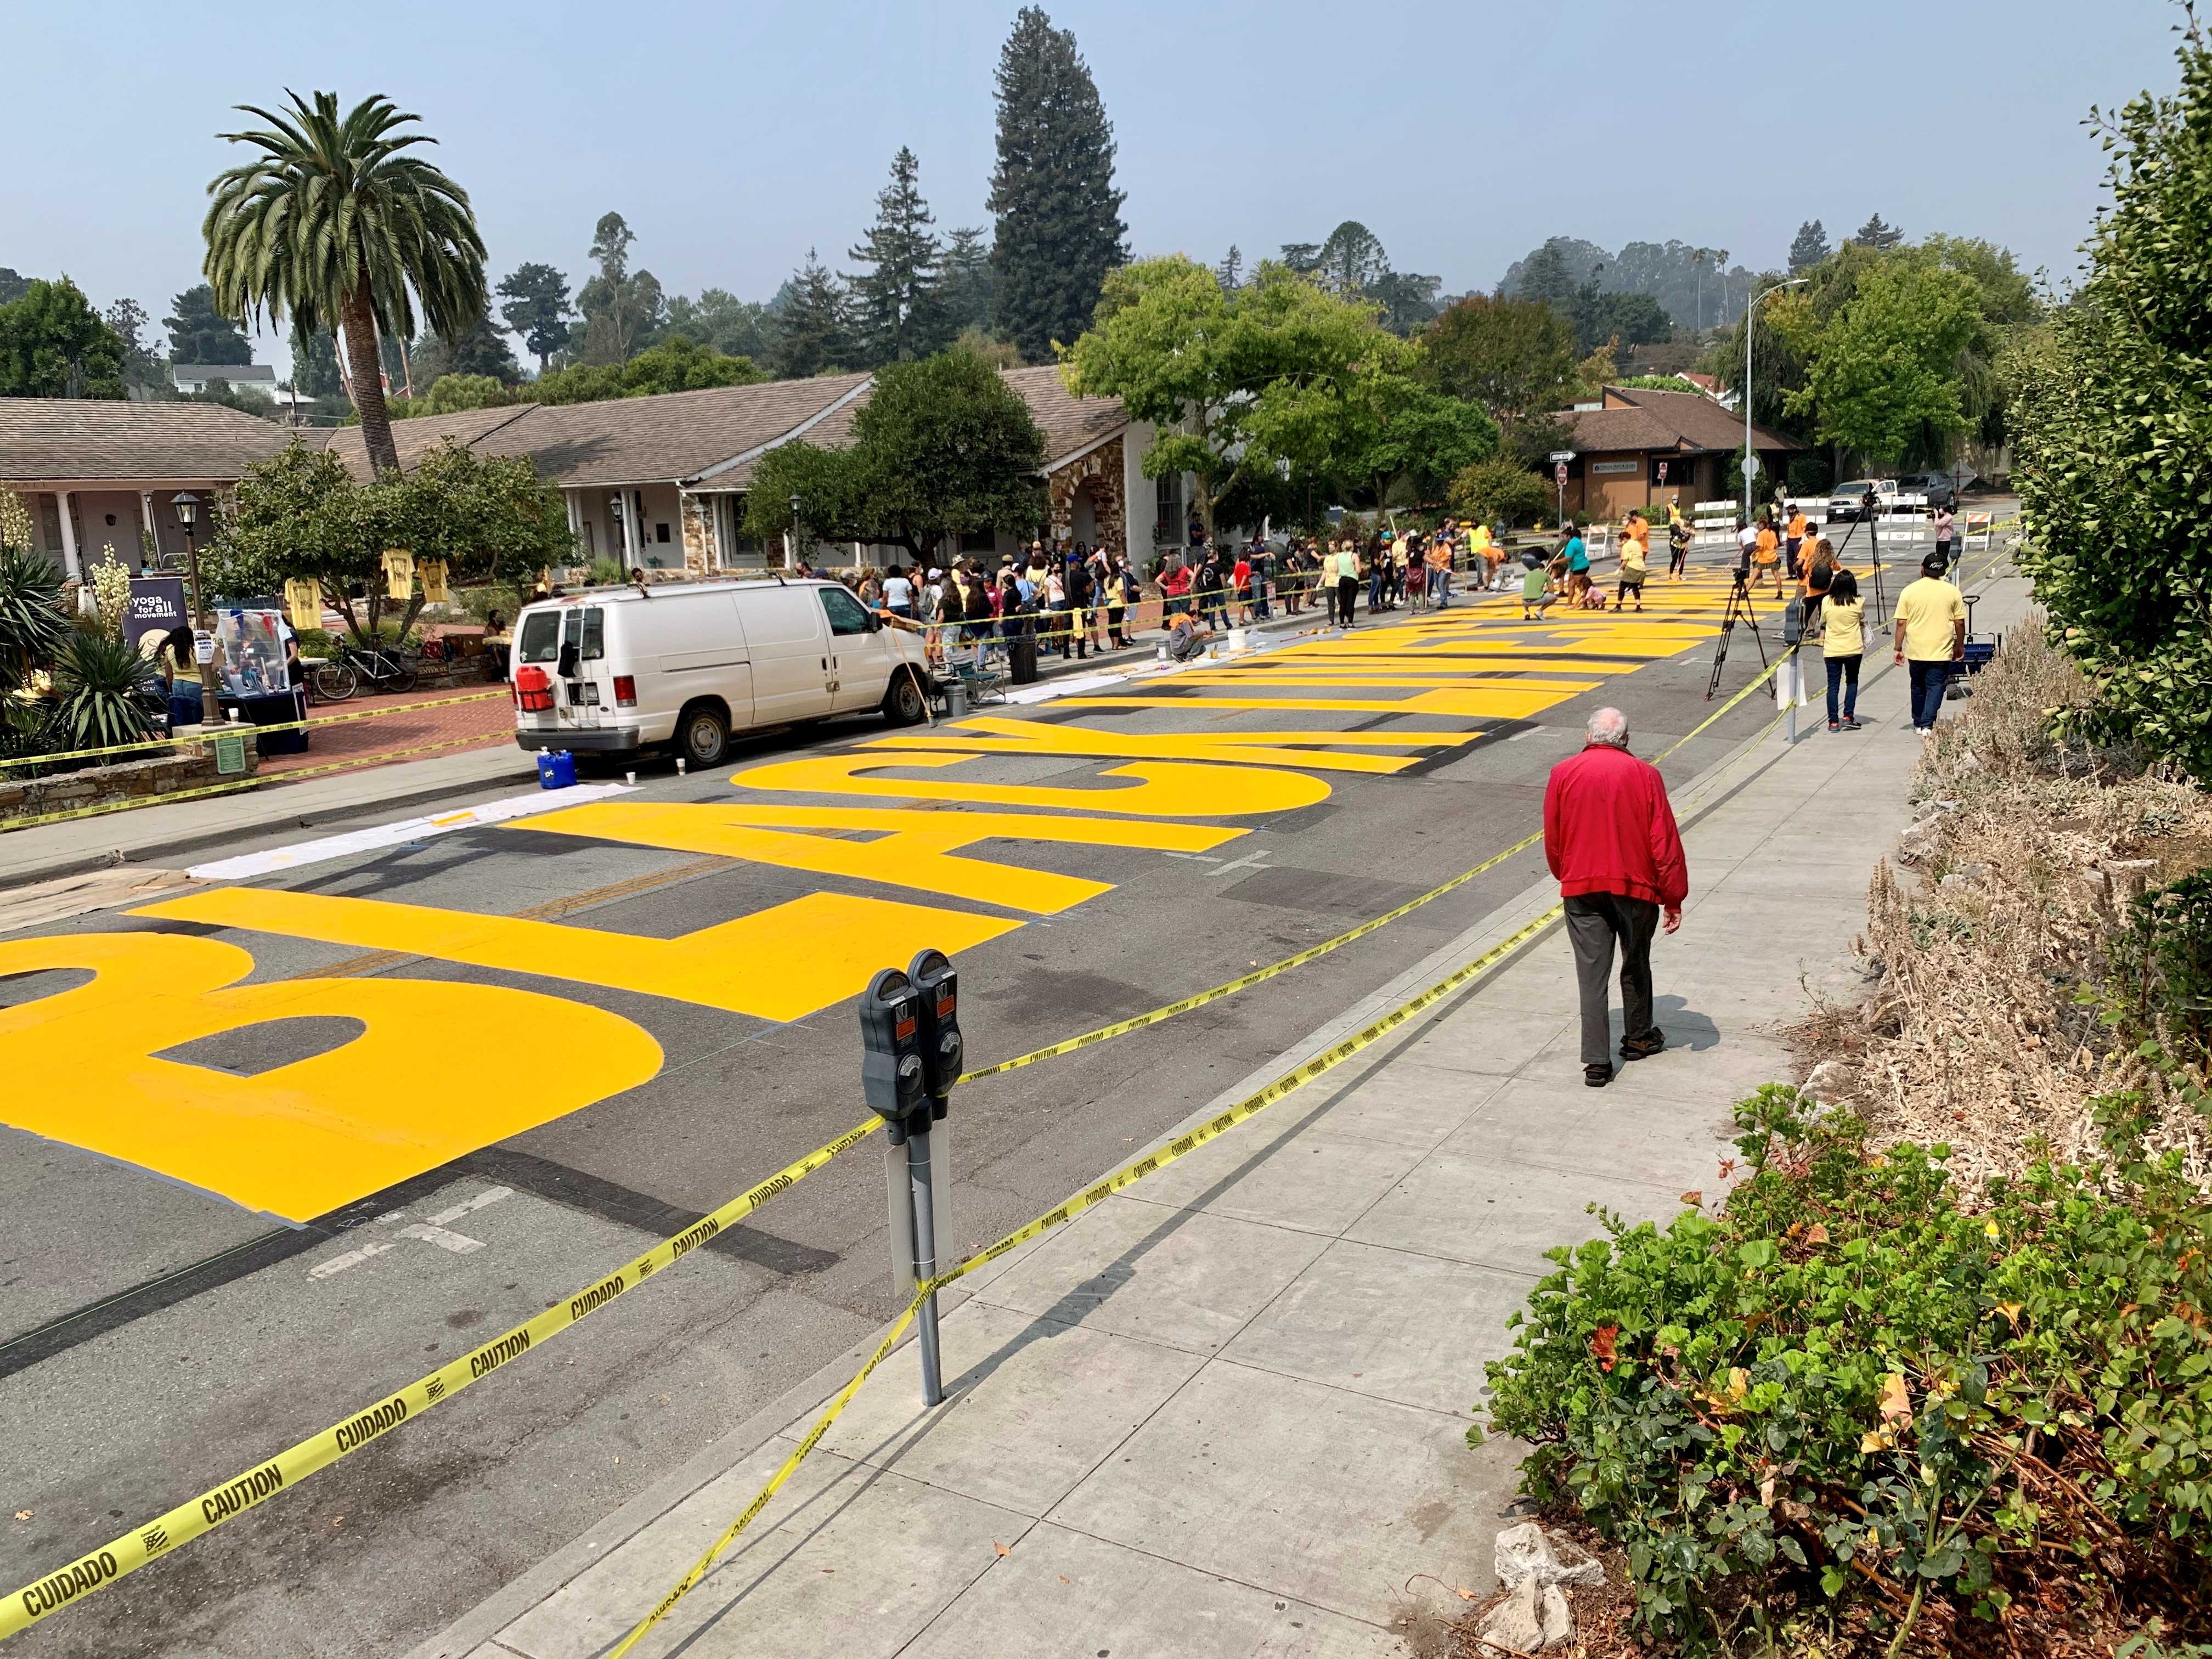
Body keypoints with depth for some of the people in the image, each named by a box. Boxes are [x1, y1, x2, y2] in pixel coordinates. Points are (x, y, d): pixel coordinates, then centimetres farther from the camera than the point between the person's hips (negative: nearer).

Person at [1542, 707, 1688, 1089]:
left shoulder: (1563, 774, -2)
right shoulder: (1645, 775, -3)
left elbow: (1552, 842, 3)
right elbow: (1665, 842, -4)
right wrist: (1674, 899, 2)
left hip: (1581, 888, 0)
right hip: (1636, 885, 0)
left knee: (1592, 973, 2)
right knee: (1635, 963, 20)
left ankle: (1596, 1062, -1)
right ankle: (1638, 1038, 36)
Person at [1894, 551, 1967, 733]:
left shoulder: (1909, 591, -3)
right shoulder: (1952, 592, -1)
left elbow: (1901, 623, -4)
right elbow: (1960, 623, 2)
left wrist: (1899, 648, 3)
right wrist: (1960, 647, 15)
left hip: (1916, 650, 1)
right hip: (1941, 650, -1)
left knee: (1918, 687, 16)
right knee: (1936, 687, 2)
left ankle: (1918, 724, 25)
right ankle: (1928, 725, -10)